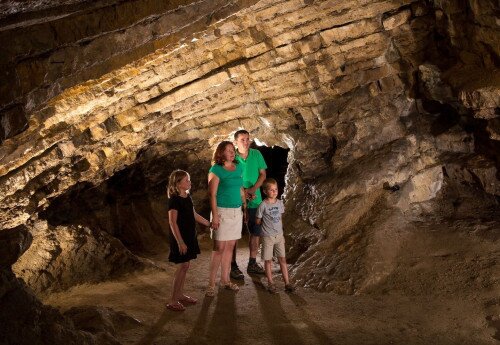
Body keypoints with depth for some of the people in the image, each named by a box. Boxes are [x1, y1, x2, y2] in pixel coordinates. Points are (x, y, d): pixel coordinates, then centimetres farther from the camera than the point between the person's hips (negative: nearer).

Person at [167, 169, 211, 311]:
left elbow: (194, 215, 20)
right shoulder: (174, 200, -17)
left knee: (185, 266, 13)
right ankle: (173, 301, 1)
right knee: (182, 266, -6)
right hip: (180, 238, -8)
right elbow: (172, 222, -20)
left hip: (189, 236, 8)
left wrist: (209, 224, 24)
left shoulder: (187, 197, 9)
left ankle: (180, 294, 25)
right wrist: (180, 242, -23)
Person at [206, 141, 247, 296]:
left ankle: (225, 279, 22)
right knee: (219, 248, -5)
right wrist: (215, 215, -17)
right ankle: (211, 284, 2)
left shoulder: (238, 168, 9)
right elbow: (212, 194, -12)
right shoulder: (216, 170, -9)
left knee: (230, 246, 11)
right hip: (222, 211, -6)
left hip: (236, 212, 6)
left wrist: (245, 208, 15)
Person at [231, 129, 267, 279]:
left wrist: (253, 189, -13)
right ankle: (233, 267, 8)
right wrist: (243, 192, -19)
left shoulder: (256, 154, 1)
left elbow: (262, 174, 3)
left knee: (255, 233, 12)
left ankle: (252, 264, 25)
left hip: (255, 200, 4)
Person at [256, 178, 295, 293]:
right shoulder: (263, 205, -13)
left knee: (282, 259, 6)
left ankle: (287, 283, 11)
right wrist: (267, 223, 1)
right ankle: (270, 283, 15)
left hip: (279, 235, 4)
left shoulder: (280, 203, 3)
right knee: (268, 260, 5)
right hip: (268, 236, -4)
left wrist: (281, 234, 10)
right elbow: (258, 221, -6)